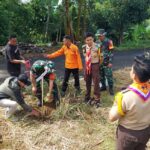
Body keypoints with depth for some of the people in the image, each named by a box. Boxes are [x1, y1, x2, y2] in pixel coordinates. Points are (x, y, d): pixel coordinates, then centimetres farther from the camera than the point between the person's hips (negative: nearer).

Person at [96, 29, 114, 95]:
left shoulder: (109, 42, -9)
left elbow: (111, 52, -11)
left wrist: (110, 62, -16)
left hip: (106, 62, -6)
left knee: (109, 75, -2)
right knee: (101, 75, 13)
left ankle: (111, 88, 8)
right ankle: (103, 86, 28)